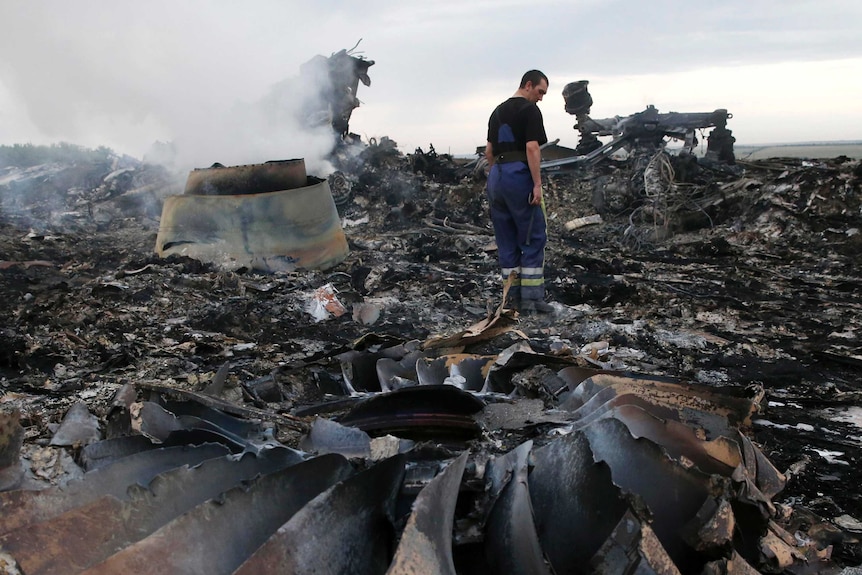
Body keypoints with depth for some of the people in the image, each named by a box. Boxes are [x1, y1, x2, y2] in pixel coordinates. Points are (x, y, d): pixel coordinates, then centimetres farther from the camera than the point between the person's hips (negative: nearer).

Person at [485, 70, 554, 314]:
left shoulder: (498, 111, 19)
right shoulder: (530, 110, -5)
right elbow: (532, 148, -15)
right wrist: (537, 185, -16)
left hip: (496, 176, 8)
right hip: (519, 176, -7)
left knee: (506, 241, 10)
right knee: (533, 238, -1)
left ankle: (512, 297, 13)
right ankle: (531, 298, -3)